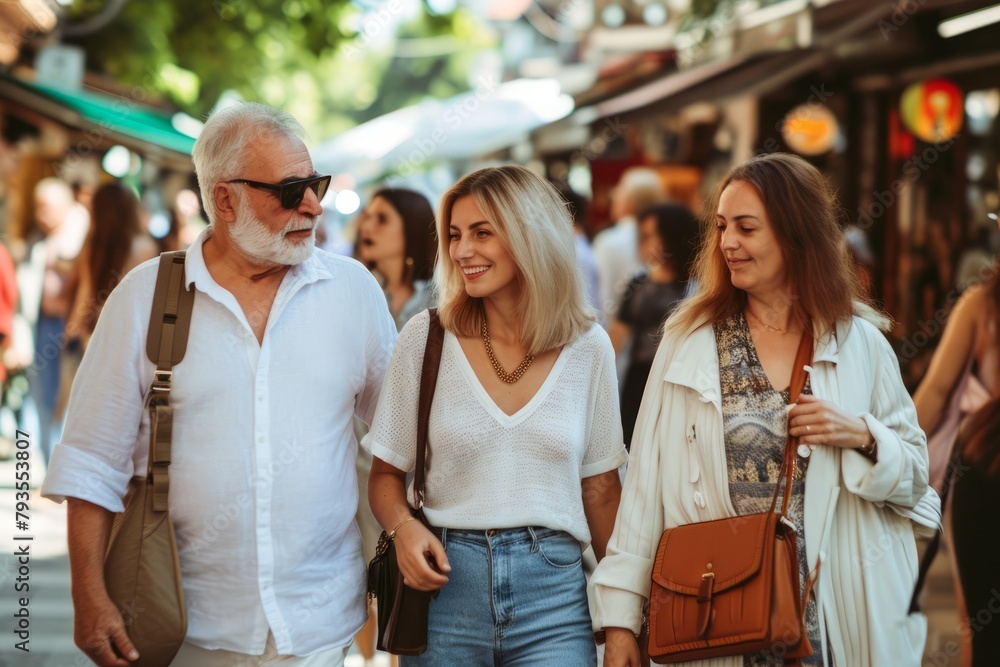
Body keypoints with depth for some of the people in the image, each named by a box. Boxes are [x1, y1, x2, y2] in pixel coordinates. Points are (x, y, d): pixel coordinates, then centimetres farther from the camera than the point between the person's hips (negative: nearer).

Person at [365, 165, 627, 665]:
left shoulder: (589, 348, 1)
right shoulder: (424, 338, -1)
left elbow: (600, 488, 8)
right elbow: (386, 475, 6)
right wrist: (403, 526, -15)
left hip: (552, 590, 0)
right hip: (446, 586, 0)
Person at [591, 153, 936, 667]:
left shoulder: (861, 344, 3)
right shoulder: (689, 341, 1)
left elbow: (916, 478, 8)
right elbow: (646, 483, -2)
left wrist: (863, 437, -12)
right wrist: (620, 617, -6)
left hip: (835, 619, 1)